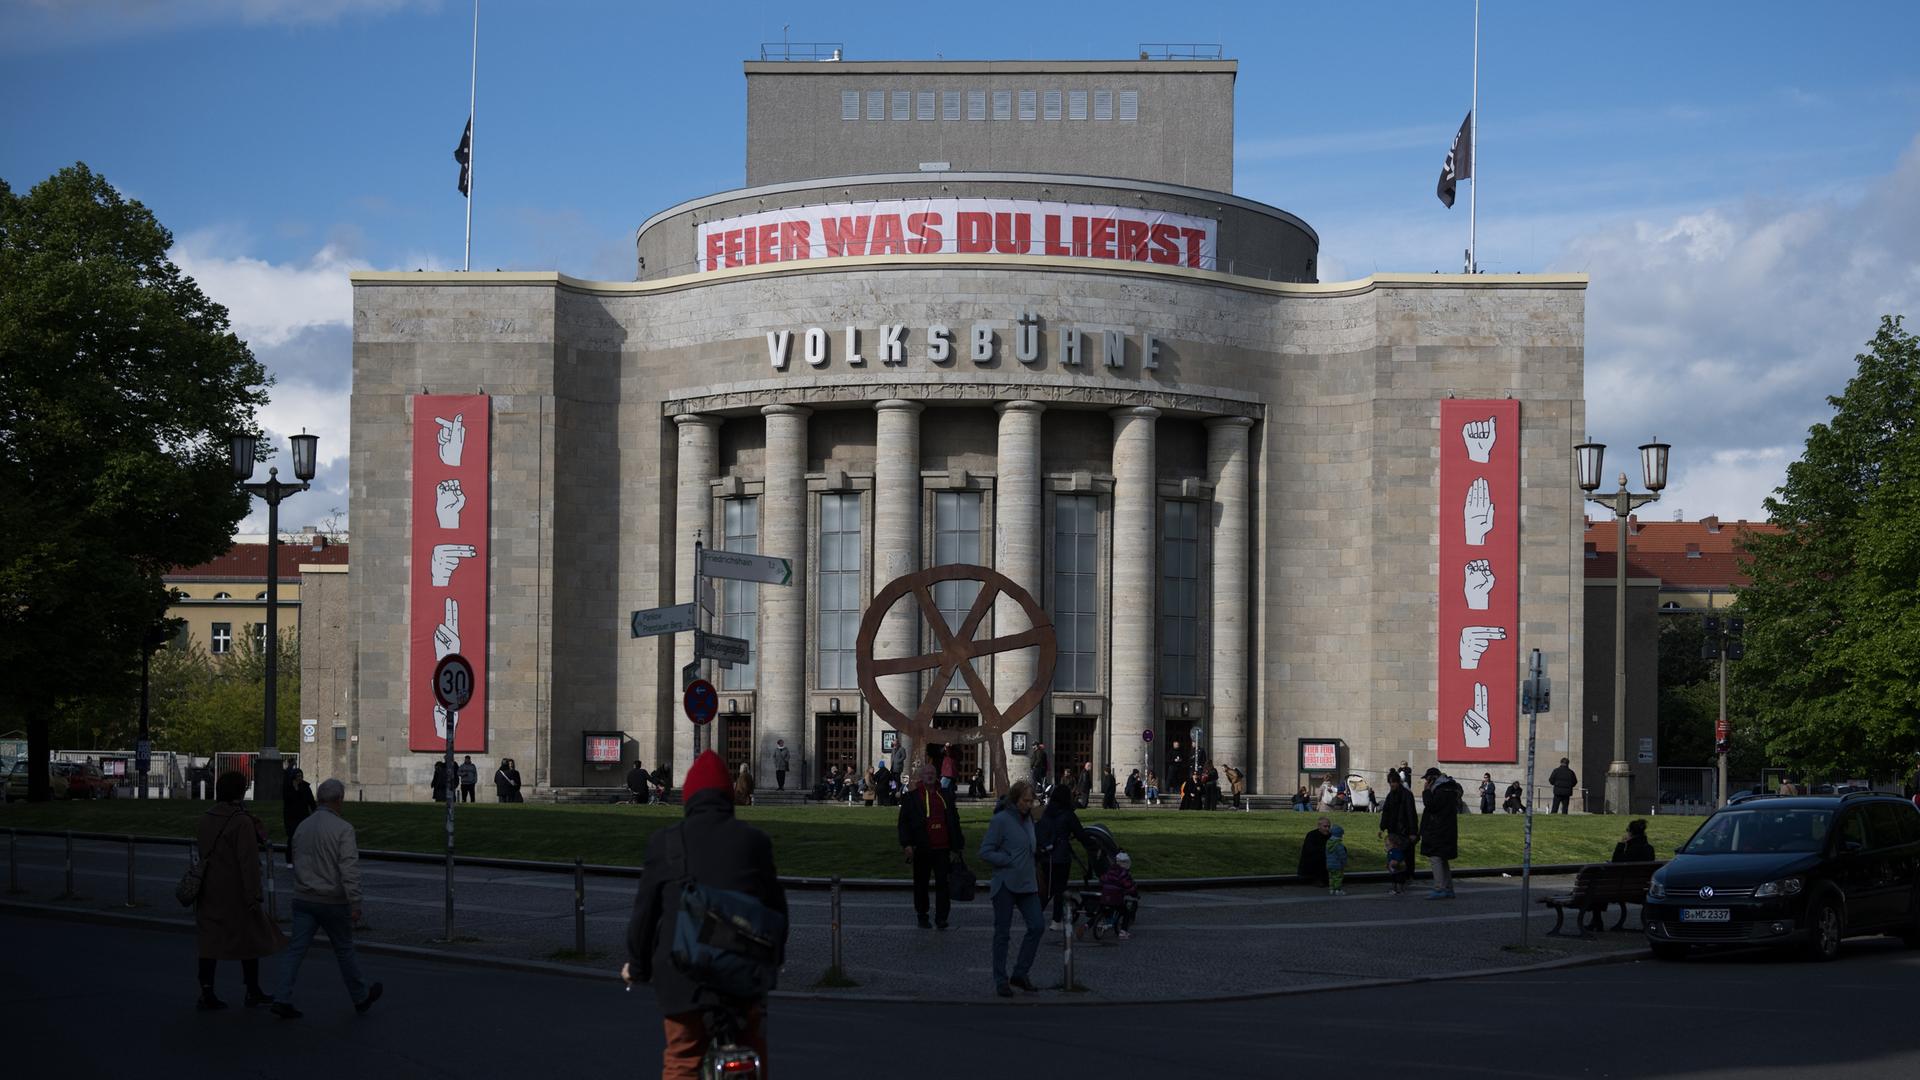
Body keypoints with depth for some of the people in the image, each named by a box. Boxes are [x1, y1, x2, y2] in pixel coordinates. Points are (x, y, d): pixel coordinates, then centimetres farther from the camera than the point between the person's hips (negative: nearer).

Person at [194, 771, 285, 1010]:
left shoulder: (205, 819, 5)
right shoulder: (242, 822, -16)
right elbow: (248, 861, -19)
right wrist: (253, 895, -17)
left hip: (208, 890, 6)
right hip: (234, 890, -6)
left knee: (209, 940, 8)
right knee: (250, 938, 8)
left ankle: (206, 992, 5)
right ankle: (253, 992, 17)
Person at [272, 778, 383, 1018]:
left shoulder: (303, 827, 6)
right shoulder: (343, 829, -13)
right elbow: (349, 870, -20)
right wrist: (355, 904, -18)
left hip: (303, 899, 5)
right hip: (332, 900, -5)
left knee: (296, 949, 2)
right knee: (344, 950, 10)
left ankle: (282, 1000, -9)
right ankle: (361, 997, 25)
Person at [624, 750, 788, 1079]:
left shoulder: (664, 842, 0)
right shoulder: (754, 841, 5)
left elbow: (645, 911, 2)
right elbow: (776, 905, 11)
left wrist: (637, 966, 16)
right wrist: (775, 957, 27)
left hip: (683, 977, -1)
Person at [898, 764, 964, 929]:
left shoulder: (945, 796, 9)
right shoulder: (912, 797, 2)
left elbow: (954, 821, 13)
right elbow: (904, 822, 0)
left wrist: (955, 847, 9)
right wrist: (907, 844, -11)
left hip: (942, 848, 1)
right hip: (921, 848, -1)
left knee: (942, 883, -4)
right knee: (921, 884, 9)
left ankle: (941, 917, -3)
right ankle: (922, 917, 20)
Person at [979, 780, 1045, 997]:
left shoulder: (1028, 819, 12)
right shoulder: (1001, 820, -11)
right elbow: (985, 852, -14)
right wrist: (1011, 861, -17)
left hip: (1027, 884, 7)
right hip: (1005, 885, -7)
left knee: (1037, 925, -2)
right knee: (1003, 933, 2)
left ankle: (1020, 973, 10)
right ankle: (1001, 981, 11)